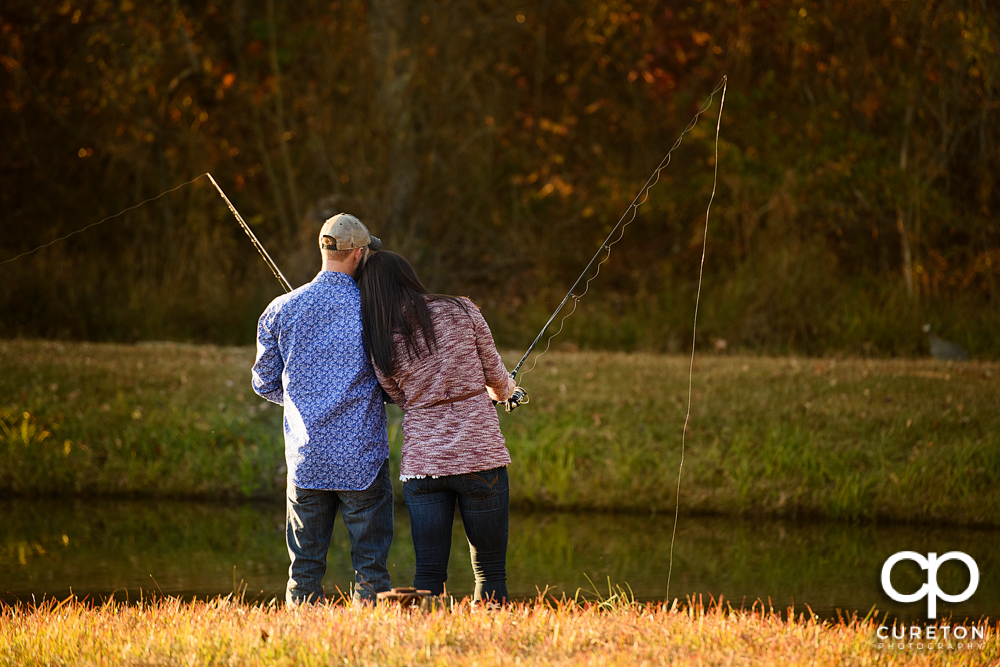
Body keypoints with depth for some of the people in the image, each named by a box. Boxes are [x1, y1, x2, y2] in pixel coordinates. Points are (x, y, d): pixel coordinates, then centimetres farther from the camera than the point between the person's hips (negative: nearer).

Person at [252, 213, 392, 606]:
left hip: (306, 457, 2)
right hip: (363, 458, -2)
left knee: (305, 569, 8)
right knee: (370, 567, 3)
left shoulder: (281, 311, 2)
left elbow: (265, 382, 8)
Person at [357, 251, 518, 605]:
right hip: (479, 453, -2)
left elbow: (403, 400, 11)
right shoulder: (461, 311, -3)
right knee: (490, 572, 4)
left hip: (422, 461, 2)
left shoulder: (380, 346, 0)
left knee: (428, 575, 6)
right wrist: (505, 390, 30)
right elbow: (495, 375, 7)